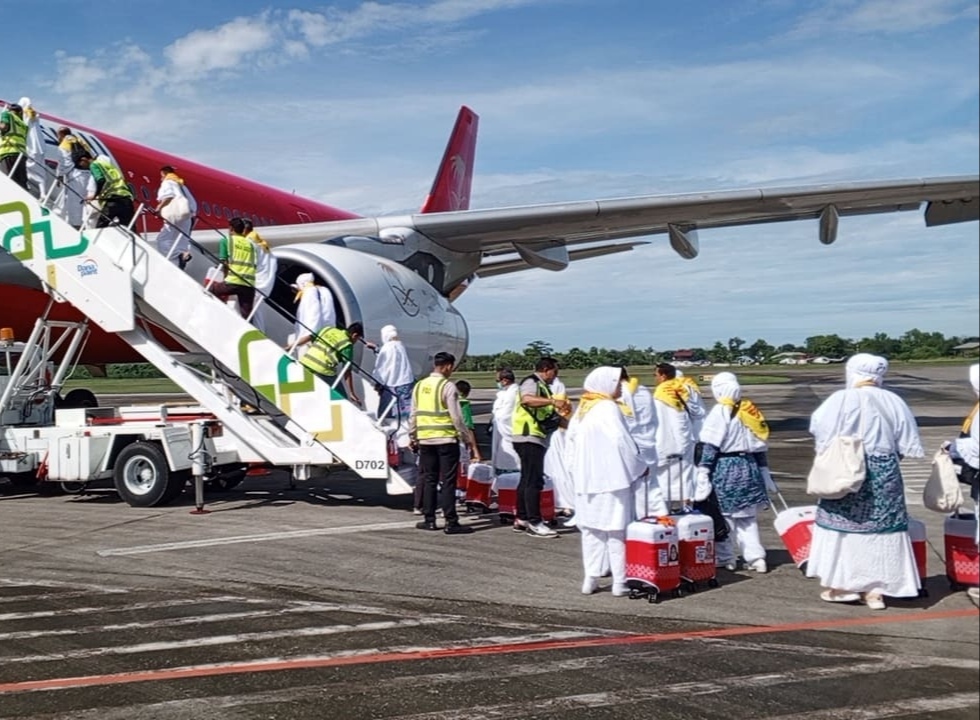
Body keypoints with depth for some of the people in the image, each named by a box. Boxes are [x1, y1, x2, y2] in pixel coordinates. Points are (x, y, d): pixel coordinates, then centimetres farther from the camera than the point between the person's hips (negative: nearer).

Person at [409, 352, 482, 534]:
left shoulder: (419, 386, 7)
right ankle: (451, 522, -1)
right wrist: (470, 440, -5)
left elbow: (413, 416, 10)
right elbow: (457, 418, -12)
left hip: (425, 440, 5)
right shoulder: (448, 386, -9)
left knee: (428, 480, 12)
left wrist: (413, 437, 21)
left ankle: (429, 519, 16)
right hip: (446, 439, -5)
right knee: (447, 481, -1)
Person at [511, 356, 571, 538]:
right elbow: (526, 399, -32)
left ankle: (521, 519, 21)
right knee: (534, 480, -11)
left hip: (535, 438, 11)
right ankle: (534, 523, -11)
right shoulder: (531, 382, -10)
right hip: (528, 437, -11)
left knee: (527, 479, 14)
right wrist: (553, 401, -37)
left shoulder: (541, 386, 21)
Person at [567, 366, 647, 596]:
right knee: (616, 530, -2)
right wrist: (640, 465, -4)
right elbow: (622, 442, -16)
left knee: (591, 529, 11)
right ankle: (620, 581, 0)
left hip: (585, 479, 8)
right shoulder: (608, 408, -12)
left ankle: (590, 579, 12)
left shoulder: (582, 409, 12)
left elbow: (571, 441, 16)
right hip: (611, 478, -8)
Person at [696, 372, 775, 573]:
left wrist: (703, 471, -16)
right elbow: (760, 446, 13)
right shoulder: (750, 410, 10)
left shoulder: (720, 412, -10)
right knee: (748, 517, 13)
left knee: (722, 515, 4)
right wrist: (764, 471, 19)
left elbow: (710, 446, -15)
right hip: (748, 468, 6)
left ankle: (725, 558, 10)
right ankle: (756, 557, 9)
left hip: (725, 469, -6)